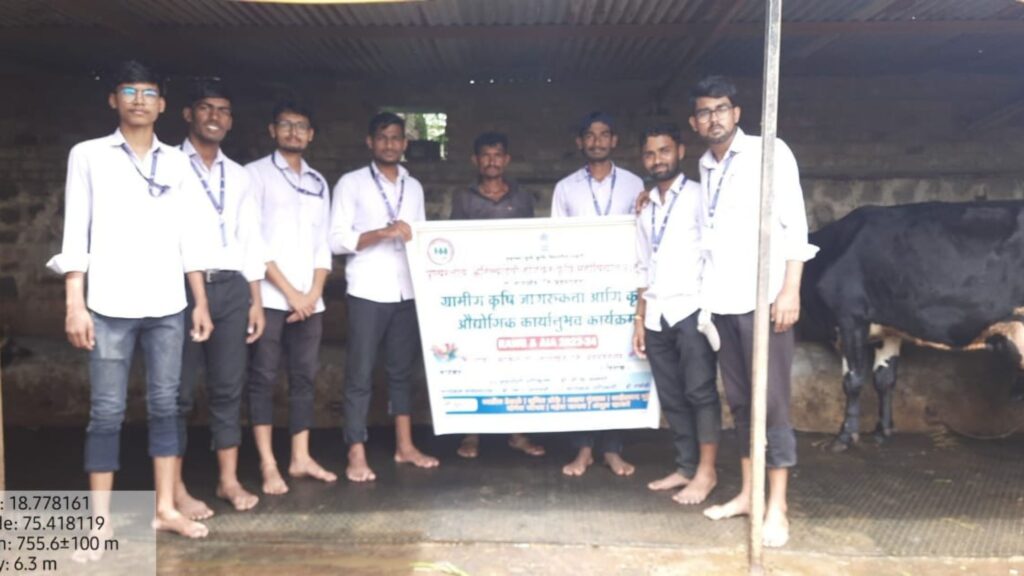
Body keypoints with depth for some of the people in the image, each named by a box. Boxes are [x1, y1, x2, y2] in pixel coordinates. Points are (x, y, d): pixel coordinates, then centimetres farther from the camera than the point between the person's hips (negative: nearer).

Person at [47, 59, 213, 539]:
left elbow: (189, 236, 11)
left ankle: (165, 508, 16)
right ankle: (101, 520, 10)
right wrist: (75, 303, -8)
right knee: (107, 412, 1)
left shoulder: (176, 163, 11)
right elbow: (76, 232, -1)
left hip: (167, 306, 3)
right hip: (110, 306, -3)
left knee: (165, 406, 7)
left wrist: (201, 302, 7)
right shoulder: (88, 155, 3)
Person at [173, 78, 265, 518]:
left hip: (231, 288, 5)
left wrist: (255, 300, 10)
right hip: (183, 286, -4)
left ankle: (229, 479, 20)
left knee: (228, 387, 9)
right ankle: (176, 488, 11)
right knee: (179, 390, 2)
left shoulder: (238, 175, 16)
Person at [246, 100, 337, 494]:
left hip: (310, 299, 5)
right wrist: (290, 292, -11)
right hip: (269, 297, -5)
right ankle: (268, 466, 2)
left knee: (305, 377, 8)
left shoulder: (318, 182, 17)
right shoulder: (256, 173, 1)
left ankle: (301, 458, 16)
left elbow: (322, 243, 13)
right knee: (263, 378, -2)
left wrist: (314, 292, -1)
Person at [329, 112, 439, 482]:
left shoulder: (414, 187, 15)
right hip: (367, 292, -4)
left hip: (407, 291, 5)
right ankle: (357, 455, 6)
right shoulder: (351, 184, 1)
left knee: (403, 369, 11)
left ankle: (404, 445, 21)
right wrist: (381, 233, -19)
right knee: (360, 373, -1)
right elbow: (336, 239, -8)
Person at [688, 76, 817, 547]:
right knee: (739, 401, 11)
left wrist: (790, 290, -14)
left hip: (762, 297, -6)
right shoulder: (705, 166, 15)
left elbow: (795, 222, -6)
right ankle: (748, 493, 21)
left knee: (771, 402, -4)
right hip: (721, 300, 6)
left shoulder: (769, 153, 0)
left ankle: (776, 508, 3)